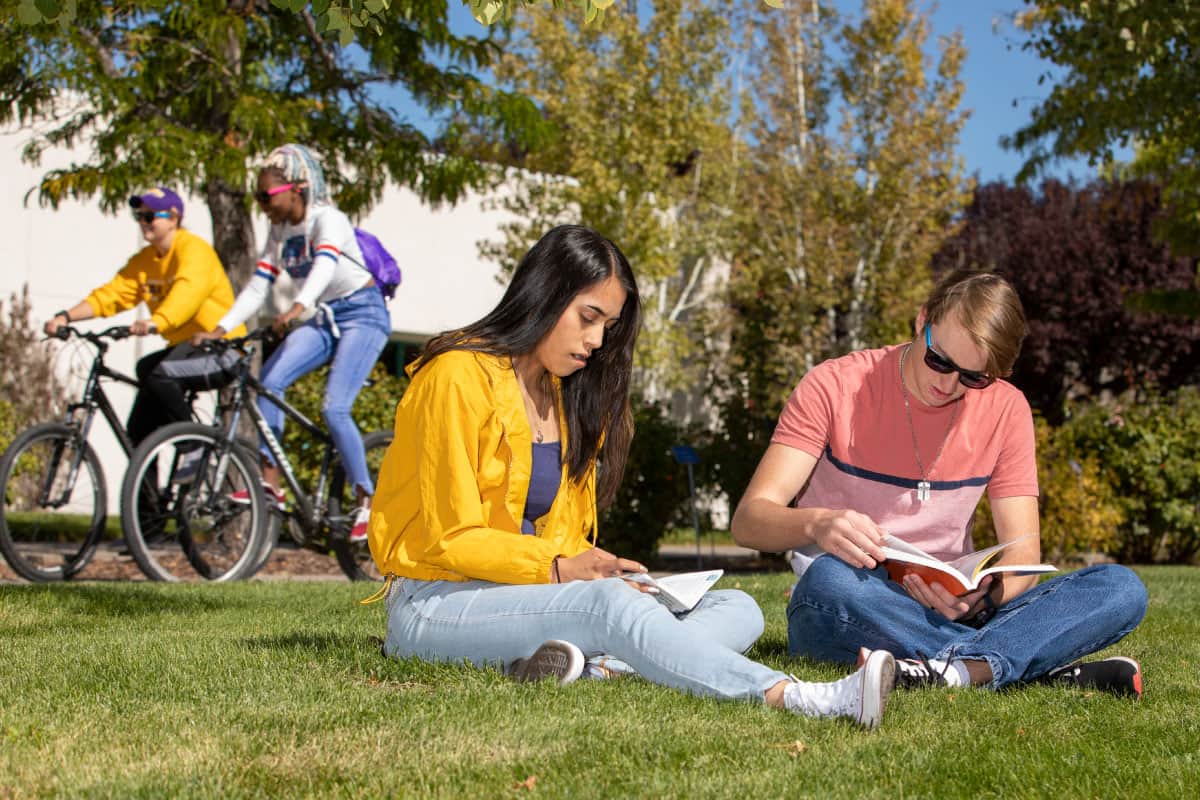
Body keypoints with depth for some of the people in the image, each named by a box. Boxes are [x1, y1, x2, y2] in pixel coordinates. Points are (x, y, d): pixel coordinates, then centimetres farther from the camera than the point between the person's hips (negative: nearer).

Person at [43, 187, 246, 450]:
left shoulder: (193, 248, -15)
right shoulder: (144, 260, 10)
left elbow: (188, 291, -34)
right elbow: (111, 294, 0)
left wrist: (155, 323, -52)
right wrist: (66, 316, -16)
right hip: (183, 345, 9)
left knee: (157, 372, -30)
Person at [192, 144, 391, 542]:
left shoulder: (327, 219, -17)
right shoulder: (279, 230, 5)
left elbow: (324, 266, -36)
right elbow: (257, 286, 1)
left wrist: (297, 308, -54)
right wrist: (219, 329, -11)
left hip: (363, 314, -7)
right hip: (325, 319, 7)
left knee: (334, 409, -20)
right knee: (269, 380, -17)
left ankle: (366, 499, -7)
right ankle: (270, 482, -12)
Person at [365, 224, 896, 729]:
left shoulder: (567, 396, 18)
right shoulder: (458, 377, -8)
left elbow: (566, 537, 16)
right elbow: (450, 538, -13)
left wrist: (593, 571, -7)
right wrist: (558, 569, -23)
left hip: (539, 592, 8)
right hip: (436, 603, -8)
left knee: (737, 609, -9)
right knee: (610, 602, -36)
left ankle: (594, 664, -38)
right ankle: (791, 697, -50)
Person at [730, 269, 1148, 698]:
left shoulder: (1005, 408, 3)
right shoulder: (835, 386, -6)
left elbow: (1022, 554, 0)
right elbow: (747, 521, -12)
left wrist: (981, 595, -25)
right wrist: (817, 524, -36)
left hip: (948, 611, 3)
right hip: (845, 614, -3)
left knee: (1121, 589, -18)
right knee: (829, 578, -40)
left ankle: (957, 668, -42)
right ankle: (1050, 669, -36)